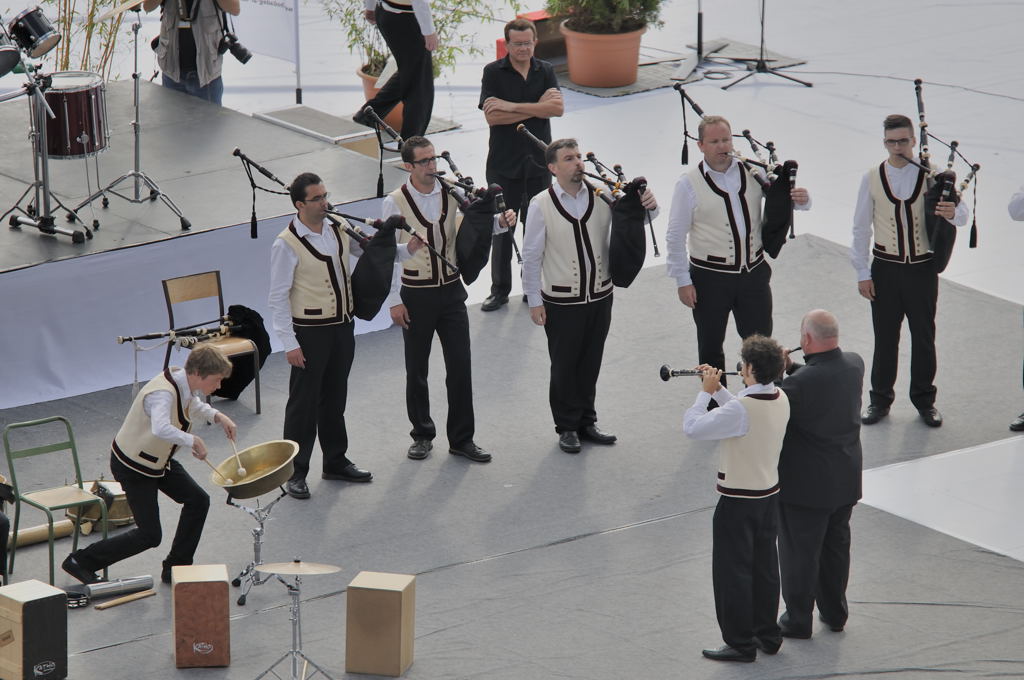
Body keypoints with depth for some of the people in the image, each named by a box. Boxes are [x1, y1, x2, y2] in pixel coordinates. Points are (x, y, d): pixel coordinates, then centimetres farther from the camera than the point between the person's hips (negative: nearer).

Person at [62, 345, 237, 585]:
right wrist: (192, 441, -42)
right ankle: (80, 561, 7)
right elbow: (161, 429, -55)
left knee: (198, 501, 6)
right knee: (149, 535, -5)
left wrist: (216, 416, 1)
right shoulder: (163, 393, -35)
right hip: (132, 466, -9)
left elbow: (194, 405, 19)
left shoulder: (185, 383, -6)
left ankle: (175, 569, 19)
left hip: (158, 460, 9)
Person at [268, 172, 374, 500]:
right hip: (310, 332, -6)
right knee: (304, 402, 1)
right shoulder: (286, 245, -16)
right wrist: (289, 343, -17)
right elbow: (278, 298, -14)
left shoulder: (338, 229, 3)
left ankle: (336, 462, 32)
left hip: (342, 325, 6)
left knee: (335, 397, 18)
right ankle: (294, 472, 11)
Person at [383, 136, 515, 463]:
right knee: (416, 370, 9)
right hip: (416, 295, -2)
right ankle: (422, 434, 27)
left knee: (460, 366, 2)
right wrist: (393, 301, -10)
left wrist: (503, 221, -23)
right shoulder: (395, 202, -9)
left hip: (451, 289, 2)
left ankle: (462, 439, 12)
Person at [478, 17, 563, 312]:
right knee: (502, 227, 3)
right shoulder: (493, 72, -4)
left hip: (538, 160, 2)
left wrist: (513, 106, -17)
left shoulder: (546, 71, 5)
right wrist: (538, 106, -15)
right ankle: (500, 290, 13)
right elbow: (492, 117, -16)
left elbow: (558, 108, -12)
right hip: (504, 163, -2)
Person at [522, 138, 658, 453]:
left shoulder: (602, 195, -4)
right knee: (564, 366, 8)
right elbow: (531, 256, -6)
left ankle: (586, 422, 31)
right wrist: (534, 301, -6)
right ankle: (567, 427, 24)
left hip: (600, 295, 3)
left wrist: (649, 205, -19)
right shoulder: (541, 205, -11)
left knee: (591, 362, 15)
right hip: (562, 302, -3)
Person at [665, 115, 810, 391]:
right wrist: (682, 281, -9)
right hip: (710, 279, -2)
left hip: (754, 272, 3)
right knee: (710, 348, 11)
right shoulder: (689, 184, -8)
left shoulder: (752, 172, 1)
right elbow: (675, 237, -6)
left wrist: (801, 200, -15)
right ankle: (715, 408, 25)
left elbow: (784, 197, 10)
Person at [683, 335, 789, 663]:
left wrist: (705, 392, -11)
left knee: (733, 572, 4)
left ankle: (740, 643, 9)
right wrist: (718, 389, 11)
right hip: (769, 494, 8)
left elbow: (692, 427, -23)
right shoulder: (781, 400, -2)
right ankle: (768, 635, 28)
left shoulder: (741, 409, -28)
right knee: (765, 568, 18)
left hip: (738, 501, -8)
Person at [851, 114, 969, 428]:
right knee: (885, 337, 8)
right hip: (885, 268, 0)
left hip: (923, 268, 0)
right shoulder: (872, 179, -2)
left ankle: (924, 400, 23)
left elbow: (961, 212, -8)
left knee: (924, 336, 8)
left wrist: (953, 212, -34)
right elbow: (861, 228, 1)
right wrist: (862, 273, -2)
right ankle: (880, 399, 21)